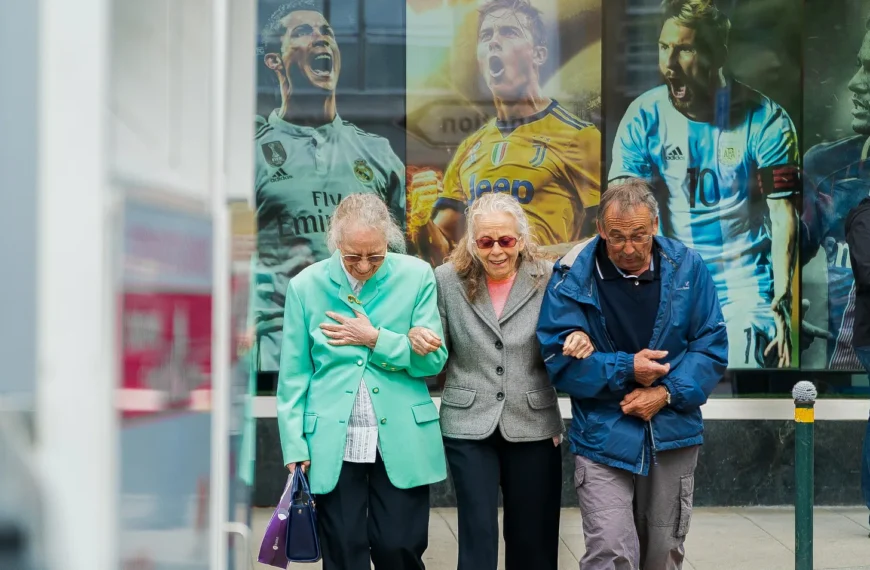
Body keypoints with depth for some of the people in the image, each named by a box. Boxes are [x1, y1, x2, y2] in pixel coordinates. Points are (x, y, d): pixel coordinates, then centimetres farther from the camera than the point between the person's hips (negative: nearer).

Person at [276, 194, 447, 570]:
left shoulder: (417, 276, -2)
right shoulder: (306, 285, -1)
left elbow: (433, 359, -2)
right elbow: (294, 375, 3)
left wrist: (374, 338, -12)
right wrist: (294, 446, -3)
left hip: (401, 442, 0)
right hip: (332, 445, 0)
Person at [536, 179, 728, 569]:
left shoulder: (687, 269, -2)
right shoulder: (573, 276, -9)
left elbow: (711, 347, 0)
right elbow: (561, 358, -8)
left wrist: (667, 393, -13)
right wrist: (626, 369, -17)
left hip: (672, 436, 3)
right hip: (603, 438, -3)